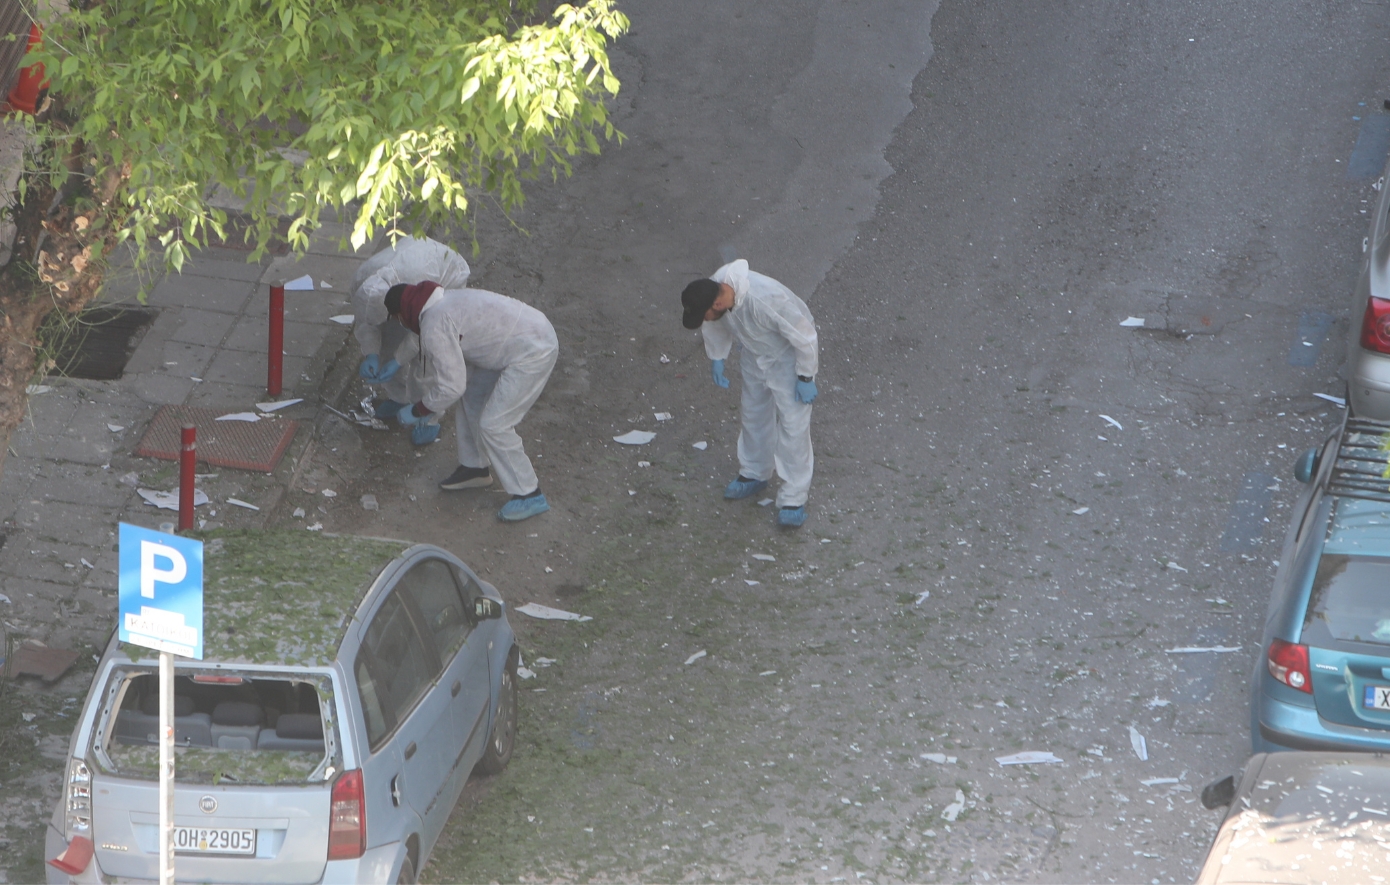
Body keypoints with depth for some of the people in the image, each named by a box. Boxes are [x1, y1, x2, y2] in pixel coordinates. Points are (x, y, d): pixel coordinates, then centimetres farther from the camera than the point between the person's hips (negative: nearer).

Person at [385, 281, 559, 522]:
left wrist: (417, 412, -5)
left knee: (494, 425, -7)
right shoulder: (442, 301, 11)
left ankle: (529, 495, 3)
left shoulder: (434, 325, -19)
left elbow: (451, 386, -19)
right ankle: (474, 467, 35)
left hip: (533, 353, -11)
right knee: (471, 397, 19)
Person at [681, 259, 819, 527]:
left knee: (792, 424, -4)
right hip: (755, 355, 6)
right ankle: (754, 474, 40)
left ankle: (793, 498, 4)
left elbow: (804, 336, -29)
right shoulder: (713, 292, -23)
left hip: (789, 357, -6)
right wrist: (717, 359, 7)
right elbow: (715, 325, 3)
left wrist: (805, 377, -20)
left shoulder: (767, 299, -43)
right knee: (753, 414, 20)